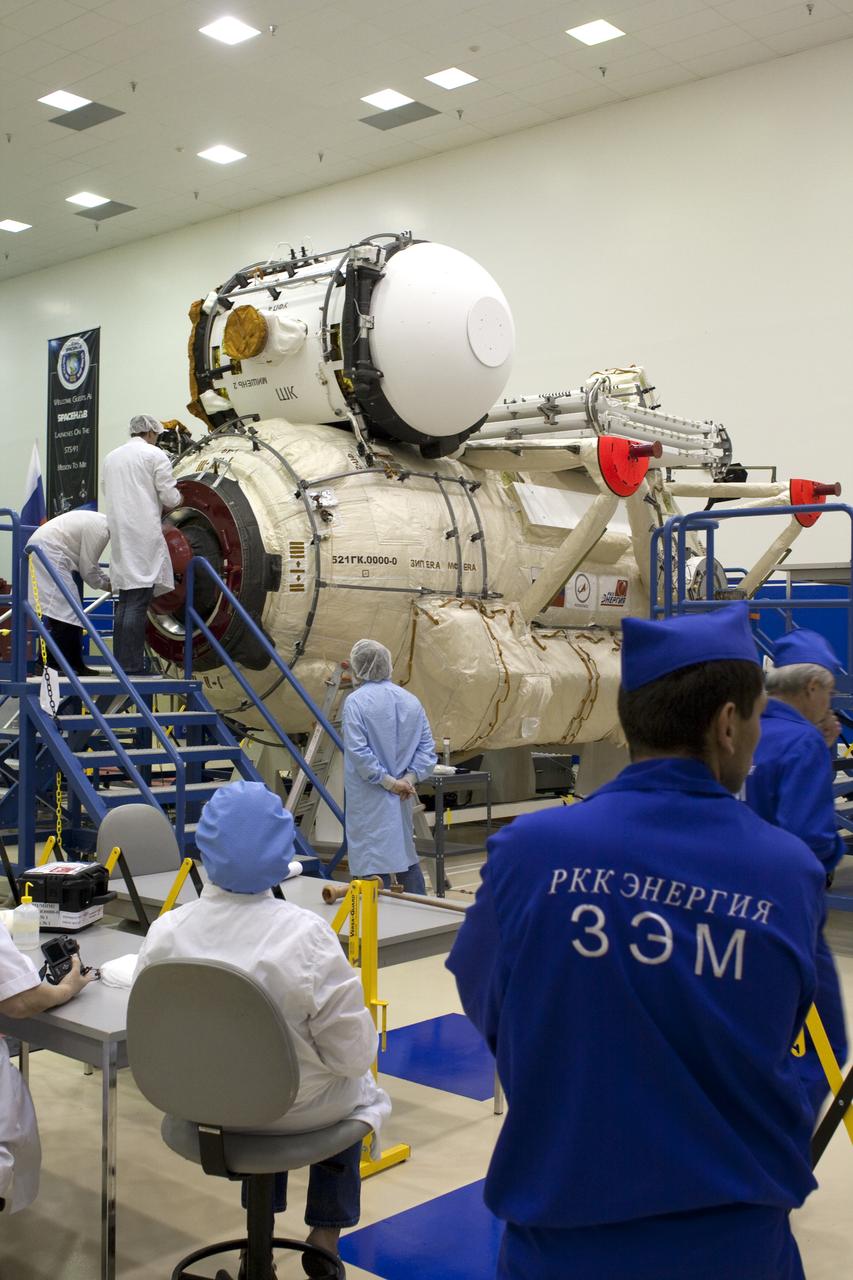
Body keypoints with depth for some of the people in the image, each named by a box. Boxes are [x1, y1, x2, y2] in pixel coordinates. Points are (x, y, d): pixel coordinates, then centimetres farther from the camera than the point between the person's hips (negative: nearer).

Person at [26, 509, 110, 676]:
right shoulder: (100, 530, -16)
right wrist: (104, 585, 5)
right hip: (49, 553, -11)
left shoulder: (99, 521, 14)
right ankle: (50, 664, -13)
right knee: (64, 609, -12)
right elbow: (88, 568, -12)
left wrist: (109, 580, 18)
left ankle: (75, 664, 11)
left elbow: (87, 562, 24)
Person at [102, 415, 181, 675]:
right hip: (144, 535, -7)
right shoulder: (155, 455, -2)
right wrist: (177, 499, 17)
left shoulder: (111, 457, 18)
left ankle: (120, 663, 12)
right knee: (138, 603, -9)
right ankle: (131, 666, -11)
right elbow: (170, 497, -7)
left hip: (120, 534, 7)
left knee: (126, 600, 12)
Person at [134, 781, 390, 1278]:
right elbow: (353, 1052, -20)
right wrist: (356, 1053, 4)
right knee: (359, 1088, 31)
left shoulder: (165, 932, -17)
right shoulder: (306, 935, -28)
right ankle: (325, 1231, 36)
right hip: (295, 1108, -3)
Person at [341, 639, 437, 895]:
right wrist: (409, 778, -4)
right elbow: (427, 747, 3)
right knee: (407, 855, 18)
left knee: (373, 863, -1)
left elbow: (358, 751, -18)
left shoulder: (356, 701, -11)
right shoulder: (411, 700, 6)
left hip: (369, 799, -6)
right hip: (402, 798, 6)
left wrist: (388, 781, -13)